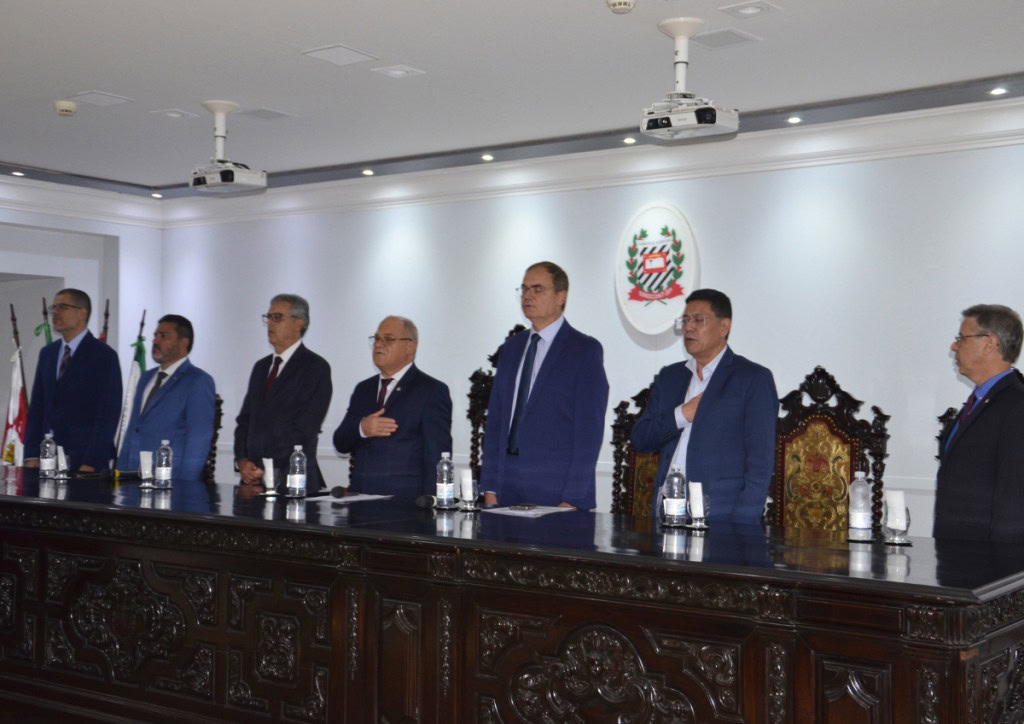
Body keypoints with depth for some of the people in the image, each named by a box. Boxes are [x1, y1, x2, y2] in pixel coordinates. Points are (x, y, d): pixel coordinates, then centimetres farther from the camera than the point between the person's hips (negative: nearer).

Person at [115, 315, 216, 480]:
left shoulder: (199, 381, -6)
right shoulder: (146, 378, 18)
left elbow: (199, 439, -12)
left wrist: (184, 486, -16)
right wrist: (121, 472, 13)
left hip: (171, 481, -6)